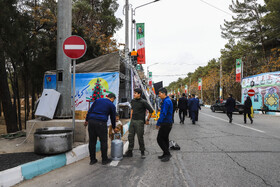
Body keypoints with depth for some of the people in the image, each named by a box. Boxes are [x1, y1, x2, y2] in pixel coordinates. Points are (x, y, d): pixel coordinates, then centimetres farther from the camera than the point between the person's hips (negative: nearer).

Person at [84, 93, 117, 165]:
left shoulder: (98, 100, 18)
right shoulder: (112, 105, 8)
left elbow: (90, 110, 15)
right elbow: (113, 117, 15)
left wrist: (87, 120, 18)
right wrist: (114, 127, 28)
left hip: (91, 121, 5)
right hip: (101, 123, -4)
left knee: (92, 141, 10)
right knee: (103, 141, 8)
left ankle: (92, 159, 19)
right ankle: (104, 160, 16)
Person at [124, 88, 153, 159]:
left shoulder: (143, 102, -11)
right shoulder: (133, 101, 8)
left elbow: (151, 111, -7)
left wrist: (147, 120, -4)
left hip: (139, 121, -6)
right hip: (132, 121, 6)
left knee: (140, 137, 0)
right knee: (130, 136, 7)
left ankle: (142, 152, 15)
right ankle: (129, 152, 16)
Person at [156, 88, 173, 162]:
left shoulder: (166, 101, -19)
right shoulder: (168, 100, 14)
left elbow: (163, 114, -24)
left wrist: (158, 123, -17)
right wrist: (160, 123, 20)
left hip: (165, 124, -10)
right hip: (168, 123, 10)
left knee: (159, 139, -4)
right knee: (165, 139, 16)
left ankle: (167, 154, 1)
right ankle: (166, 154, 24)